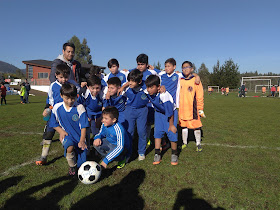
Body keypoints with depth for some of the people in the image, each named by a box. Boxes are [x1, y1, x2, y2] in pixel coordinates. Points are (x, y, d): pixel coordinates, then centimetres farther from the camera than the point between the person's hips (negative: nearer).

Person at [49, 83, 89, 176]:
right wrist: (61, 131, -9)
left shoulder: (80, 108, -11)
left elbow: (83, 126, -12)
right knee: (70, 146, -33)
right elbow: (53, 123, 9)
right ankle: (72, 166, -2)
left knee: (81, 164, -1)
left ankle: (76, 164, 39)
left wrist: (82, 140, -21)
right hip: (66, 134, 1)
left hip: (79, 135, -1)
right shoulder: (57, 107, -3)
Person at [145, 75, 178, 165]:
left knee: (171, 132, -10)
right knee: (158, 131, -2)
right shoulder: (147, 92, -21)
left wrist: (171, 125, -19)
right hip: (159, 112, 5)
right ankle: (157, 154, 9)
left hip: (170, 112, -5)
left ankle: (174, 154, 11)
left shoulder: (164, 95, -38)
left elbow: (169, 112, -28)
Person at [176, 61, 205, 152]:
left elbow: (199, 95, -3)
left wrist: (200, 109, -3)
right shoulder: (180, 80, 7)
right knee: (183, 126, 13)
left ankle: (198, 144, 19)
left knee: (196, 126, 3)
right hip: (182, 108, 4)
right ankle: (184, 143, 28)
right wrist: (177, 107, 11)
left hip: (193, 108, -3)